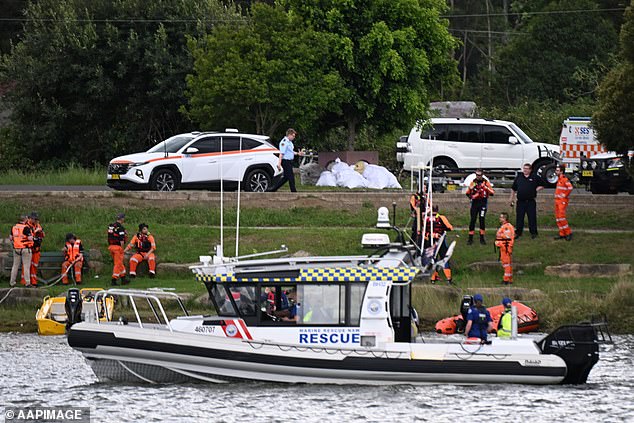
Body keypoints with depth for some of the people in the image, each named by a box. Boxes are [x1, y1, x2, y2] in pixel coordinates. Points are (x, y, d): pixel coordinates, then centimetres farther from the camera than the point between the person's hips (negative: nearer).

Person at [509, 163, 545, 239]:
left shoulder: (535, 178, 3)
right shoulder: (518, 177, 10)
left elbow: (541, 186, 13)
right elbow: (513, 189, 17)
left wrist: (536, 190, -3)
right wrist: (511, 199, 16)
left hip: (531, 202, -2)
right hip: (521, 201, 2)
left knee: (532, 217, 1)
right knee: (519, 217, 4)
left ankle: (533, 232, 12)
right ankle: (518, 232, 12)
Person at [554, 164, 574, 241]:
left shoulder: (564, 179, -14)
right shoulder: (559, 179, 15)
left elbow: (570, 187, -28)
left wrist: (565, 195, -19)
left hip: (562, 201, -10)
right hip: (557, 200, 10)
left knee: (561, 217, -15)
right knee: (558, 217, 8)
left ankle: (568, 233, -9)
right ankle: (562, 234, 12)